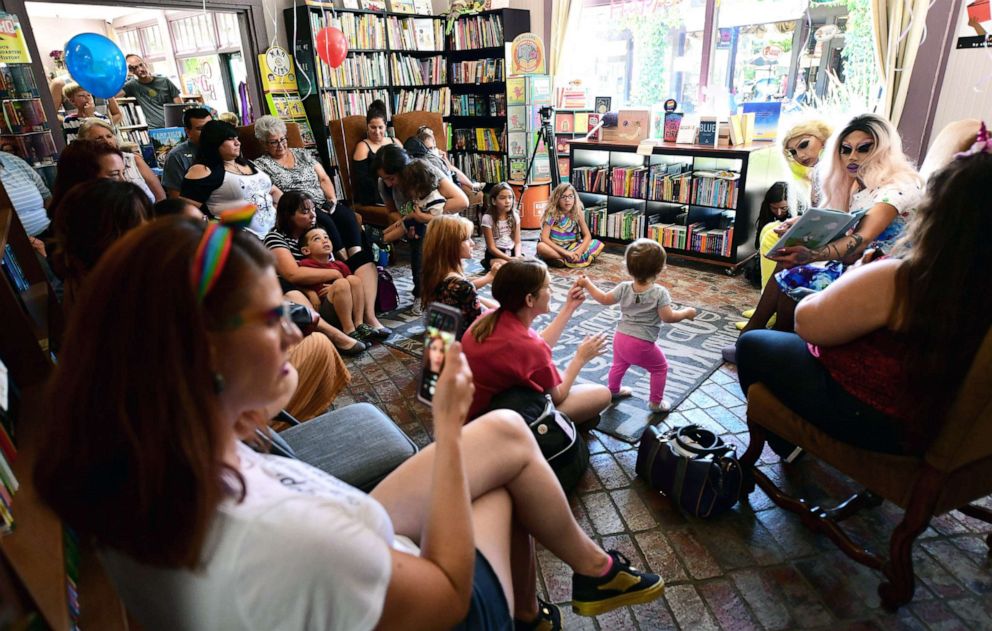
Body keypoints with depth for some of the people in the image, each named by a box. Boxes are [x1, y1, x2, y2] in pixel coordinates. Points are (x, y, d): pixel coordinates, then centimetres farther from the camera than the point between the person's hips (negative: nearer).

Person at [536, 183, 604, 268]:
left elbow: (587, 235, -5)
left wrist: (579, 251, -25)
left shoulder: (578, 213, -7)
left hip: (573, 247, 3)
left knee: (599, 244, -12)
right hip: (555, 249, -3)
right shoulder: (551, 214, -16)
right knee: (541, 247, -36)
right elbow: (544, 238, -24)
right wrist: (565, 252, -32)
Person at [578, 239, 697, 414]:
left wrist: (587, 284, 18)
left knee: (619, 364, 31)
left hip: (621, 338, 5)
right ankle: (655, 403, 23)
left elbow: (604, 299, 7)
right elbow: (668, 317, -19)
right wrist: (686, 313, -2)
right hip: (643, 344, -5)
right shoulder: (660, 293, -18)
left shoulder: (624, 288, -4)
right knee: (660, 368, 17)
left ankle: (613, 389, 53)